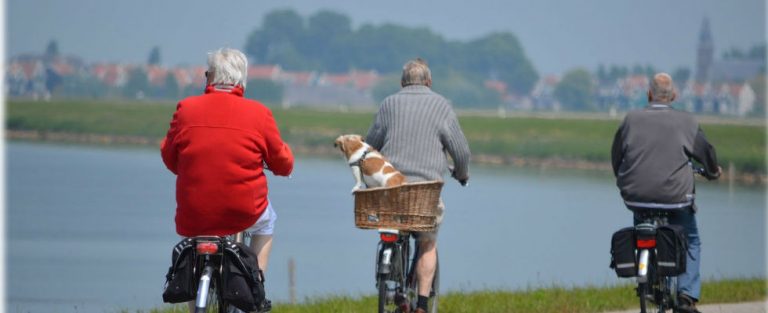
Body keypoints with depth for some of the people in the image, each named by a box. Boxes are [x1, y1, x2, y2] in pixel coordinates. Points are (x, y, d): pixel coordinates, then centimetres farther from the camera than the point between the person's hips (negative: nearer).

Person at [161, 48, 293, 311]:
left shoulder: (186, 109, -4)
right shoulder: (258, 114, -6)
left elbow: (169, 159, 8)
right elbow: (283, 165, 4)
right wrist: (286, 154, 26)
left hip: (193, 217, 1)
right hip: (244, 214, -1)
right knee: (266, 220, 34)